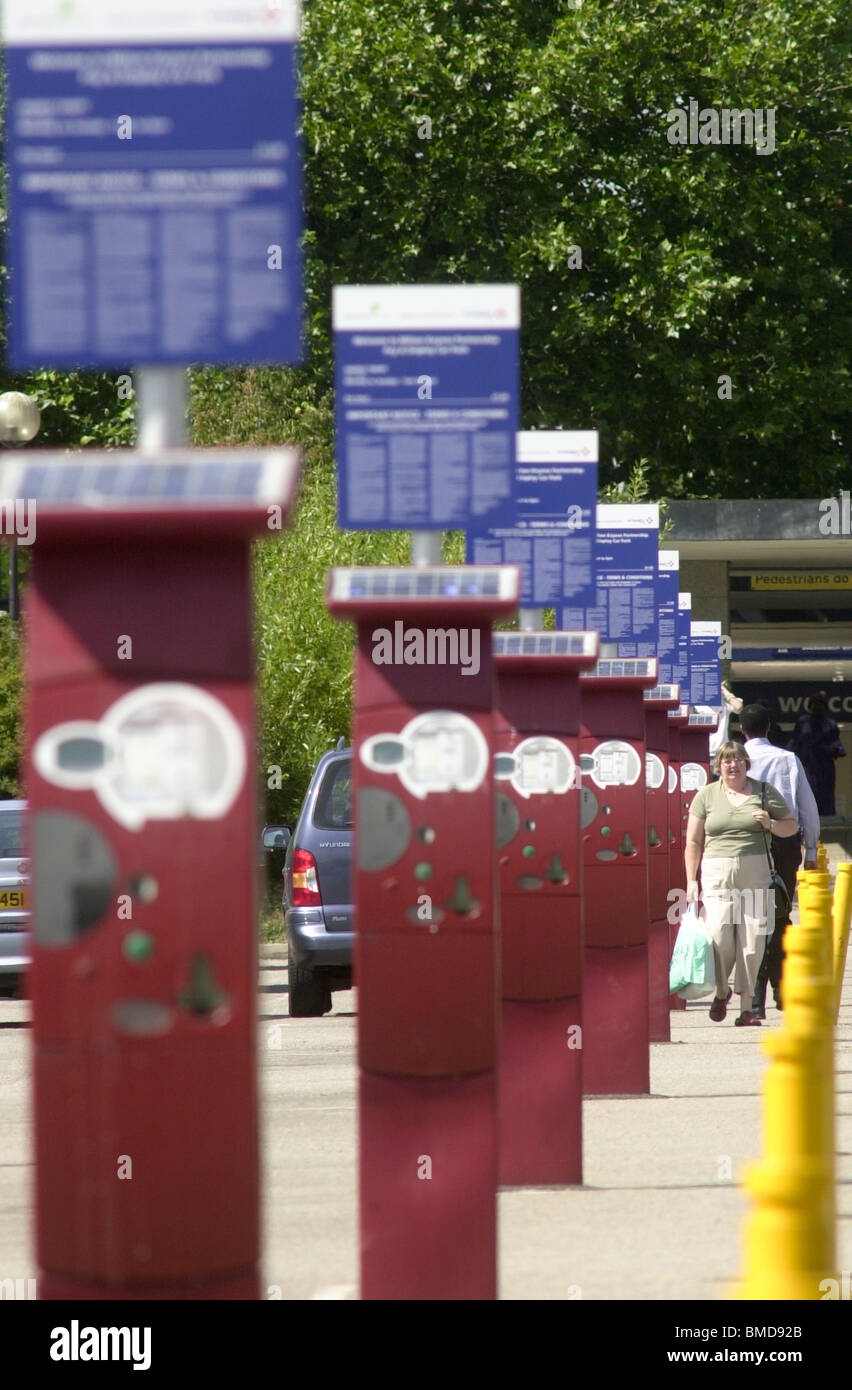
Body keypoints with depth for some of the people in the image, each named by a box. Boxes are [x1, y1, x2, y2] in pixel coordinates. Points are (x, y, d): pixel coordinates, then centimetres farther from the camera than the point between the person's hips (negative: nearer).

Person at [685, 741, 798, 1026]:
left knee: (752, 940, -4)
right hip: (716, 872, 0)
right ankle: (721, 991, 15)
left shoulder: (763, 792, 10)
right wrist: (691, 880, 3)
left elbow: (792, 825, 15)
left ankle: (746, 1006, 3)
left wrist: (770, 824, -6)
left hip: (754, 872, 1)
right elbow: (693, 842, 9)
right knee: (718, 936, -13)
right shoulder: (706, 795, 9)